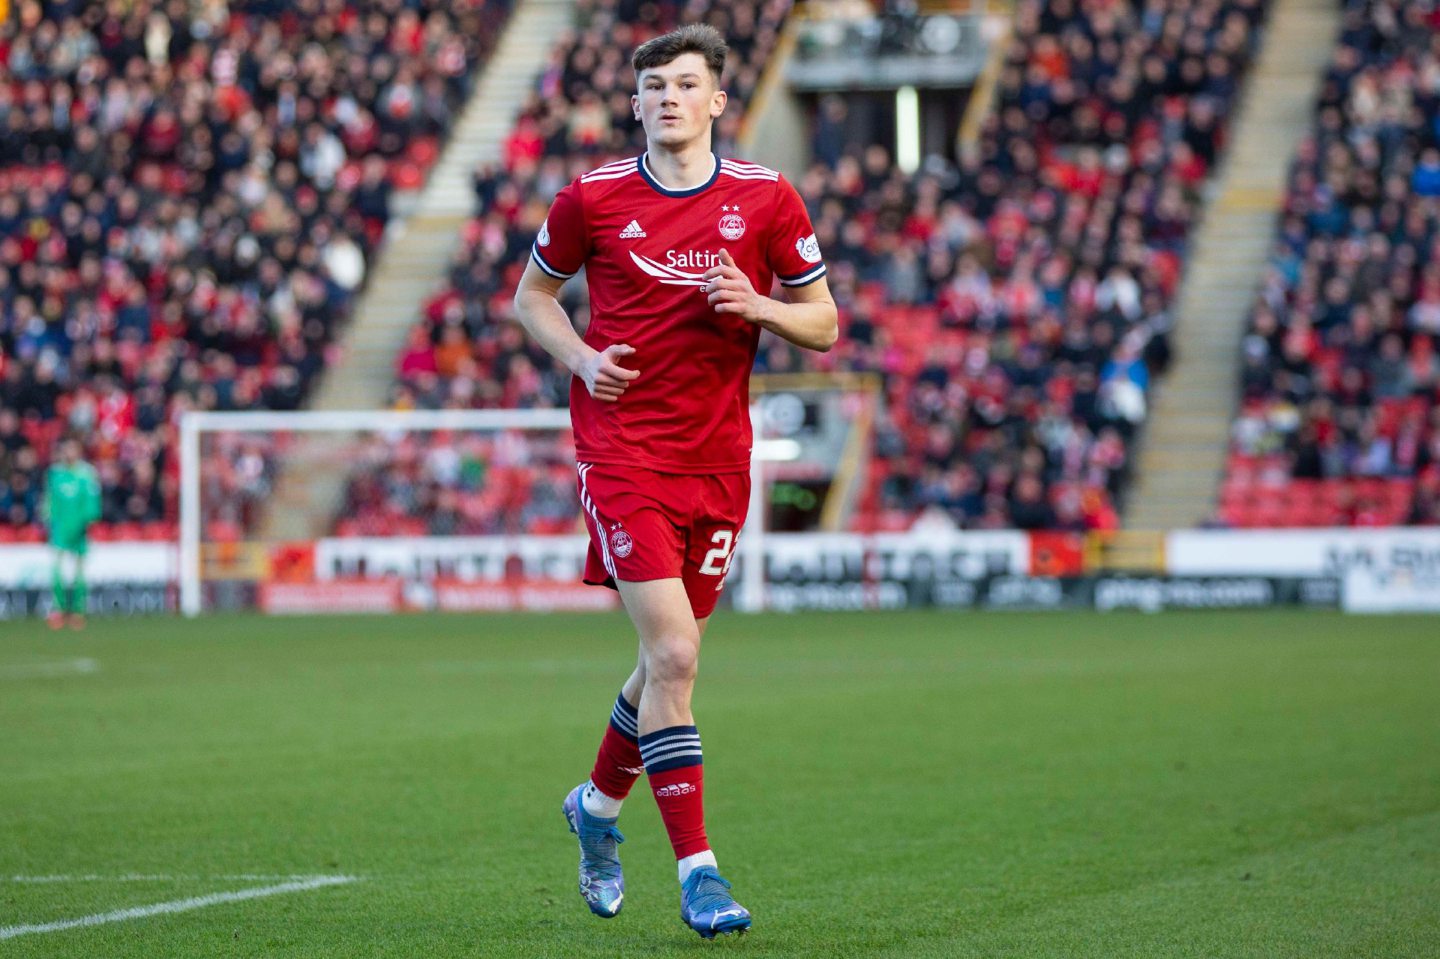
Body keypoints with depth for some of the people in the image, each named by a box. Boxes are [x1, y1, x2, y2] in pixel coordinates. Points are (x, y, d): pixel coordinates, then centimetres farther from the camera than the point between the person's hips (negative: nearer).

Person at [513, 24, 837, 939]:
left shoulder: (766, 200, 1)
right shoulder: (592, 199, -2)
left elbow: (824, 324, 7)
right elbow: (534, 294, 13)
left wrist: (758, 307, -13)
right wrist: (578, 356, -6)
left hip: (718, 458, 3)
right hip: (622, 445, -3)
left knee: (669, 660, 12)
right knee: (673, 655, -15)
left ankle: (599, 803, 40)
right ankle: (696, 867, -11)